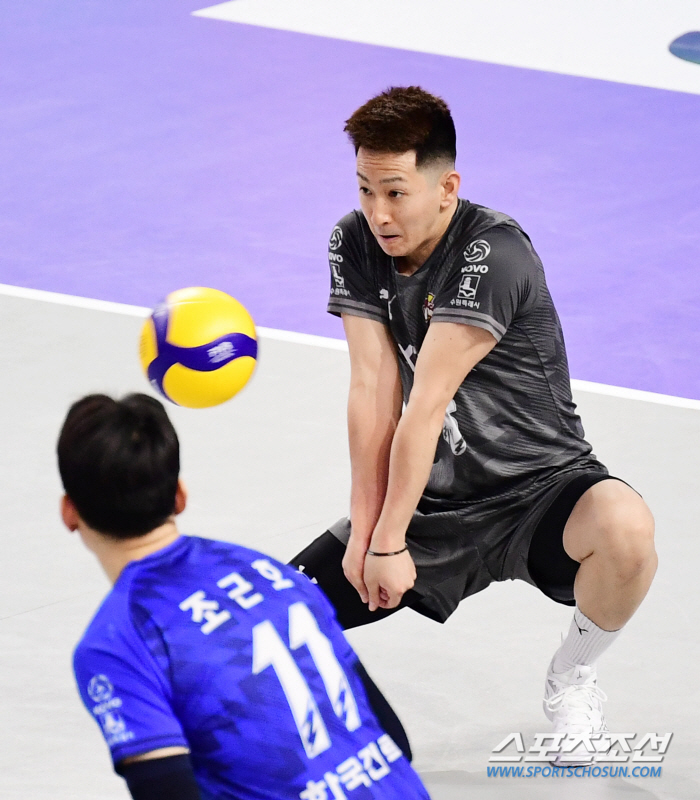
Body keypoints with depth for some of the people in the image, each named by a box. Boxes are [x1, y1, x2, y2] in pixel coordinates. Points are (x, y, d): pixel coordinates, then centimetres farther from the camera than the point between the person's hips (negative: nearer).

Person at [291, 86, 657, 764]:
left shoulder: (491, 255, -24)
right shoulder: (355, 244, -6)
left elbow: (426, 407, -25)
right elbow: (373, 393, -12)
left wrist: (389, 542, -24)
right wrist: (363, 532, -19)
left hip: (540, 486, -4)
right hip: (431, 502, 4)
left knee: (626, 529, -37)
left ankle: (572, 678, -7)